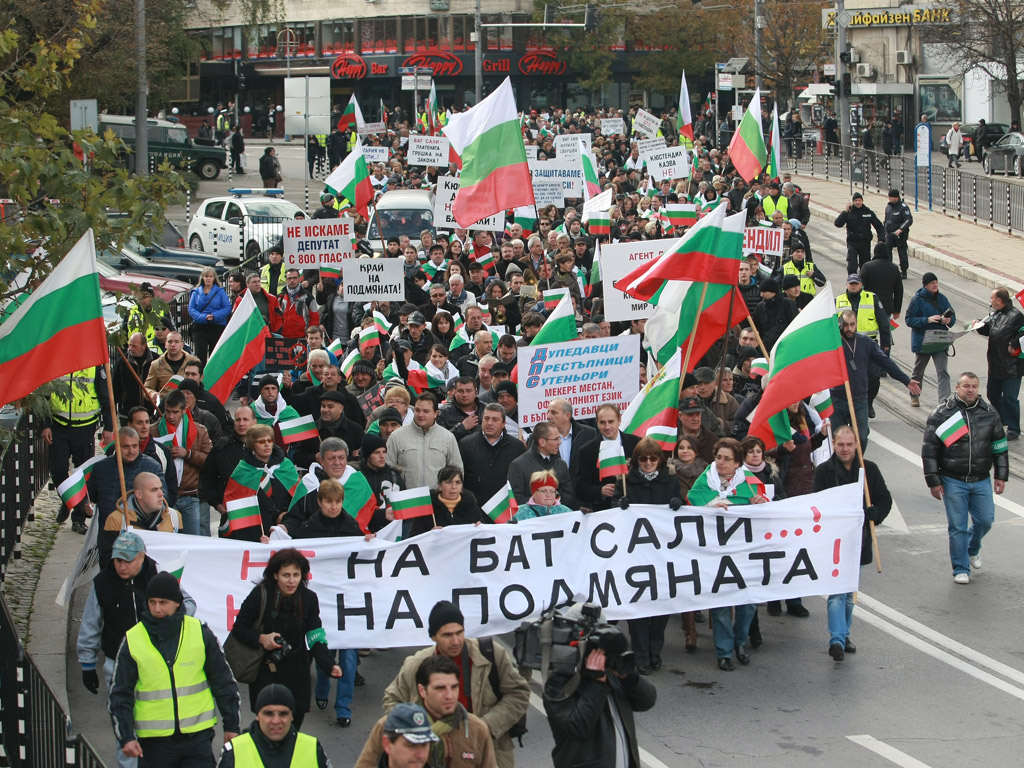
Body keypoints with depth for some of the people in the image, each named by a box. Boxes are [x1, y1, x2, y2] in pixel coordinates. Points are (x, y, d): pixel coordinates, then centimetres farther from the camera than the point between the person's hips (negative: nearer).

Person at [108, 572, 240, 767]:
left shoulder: (201, 633, 0)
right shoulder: (133, 640, -1)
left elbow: (224, 683, 9)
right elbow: (120, 696, 3)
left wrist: (231, 726, 9)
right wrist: (126, 737, -6)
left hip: (198, 736, 0)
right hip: (153, 740, 0)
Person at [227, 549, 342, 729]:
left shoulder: (309, 598, -3)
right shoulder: (260, 595, -12)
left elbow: (316, 640, -5)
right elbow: (238, 630, -2)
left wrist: (330, 666, -21)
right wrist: (260, 638, -20)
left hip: (297, 673, 3)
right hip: (265, 672, -3)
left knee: (293, 727, 4)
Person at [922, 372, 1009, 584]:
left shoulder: (989, 413, 3)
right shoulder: (942, 414, -7)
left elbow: (999, 446, 13)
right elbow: (929, 449, -4)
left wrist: (1001, 475, 9)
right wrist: (933, 481, -6)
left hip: (981, 481, 3)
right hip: (953, 481, -3)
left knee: (985, 521, 6)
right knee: (957, 527, -1)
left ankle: (973, 549, 38)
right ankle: (961, 570, 11)